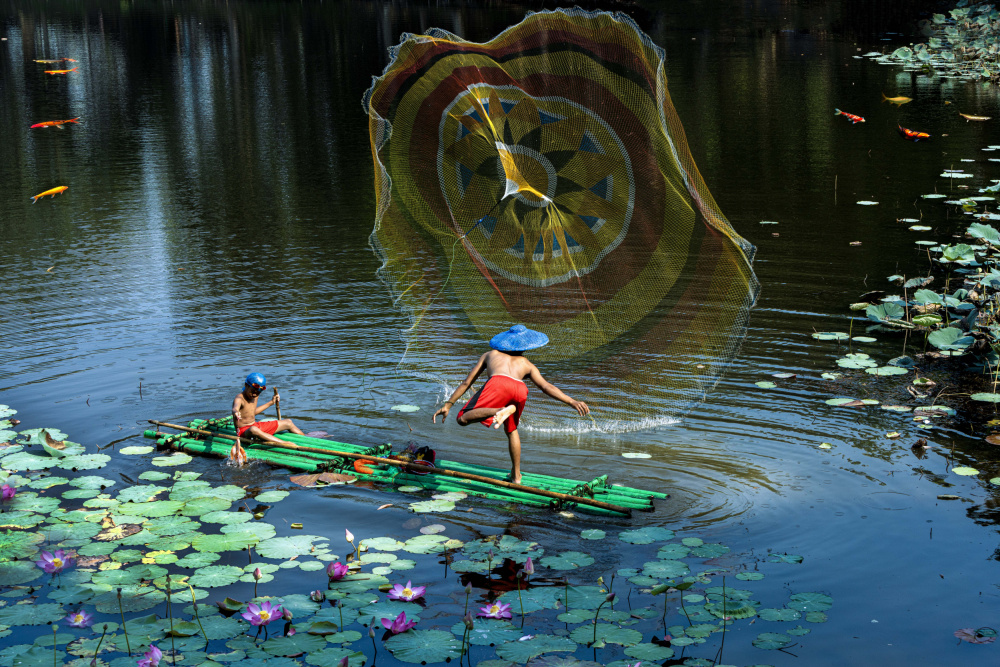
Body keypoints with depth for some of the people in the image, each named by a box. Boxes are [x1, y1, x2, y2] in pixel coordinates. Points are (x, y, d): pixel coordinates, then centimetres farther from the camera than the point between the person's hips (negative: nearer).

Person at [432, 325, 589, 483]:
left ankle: (500, 411, -28)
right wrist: (572, 402, 19)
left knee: (463, 419, -7)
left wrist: (448, 405, 37)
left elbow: (466, 383, 35)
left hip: (498, 382, -3)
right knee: (511, 430, 28)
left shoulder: (490, 355, 39)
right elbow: (547, 387, 23)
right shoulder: (527, 365, 37)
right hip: (520, 389, 3)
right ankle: (516, 476, 29)